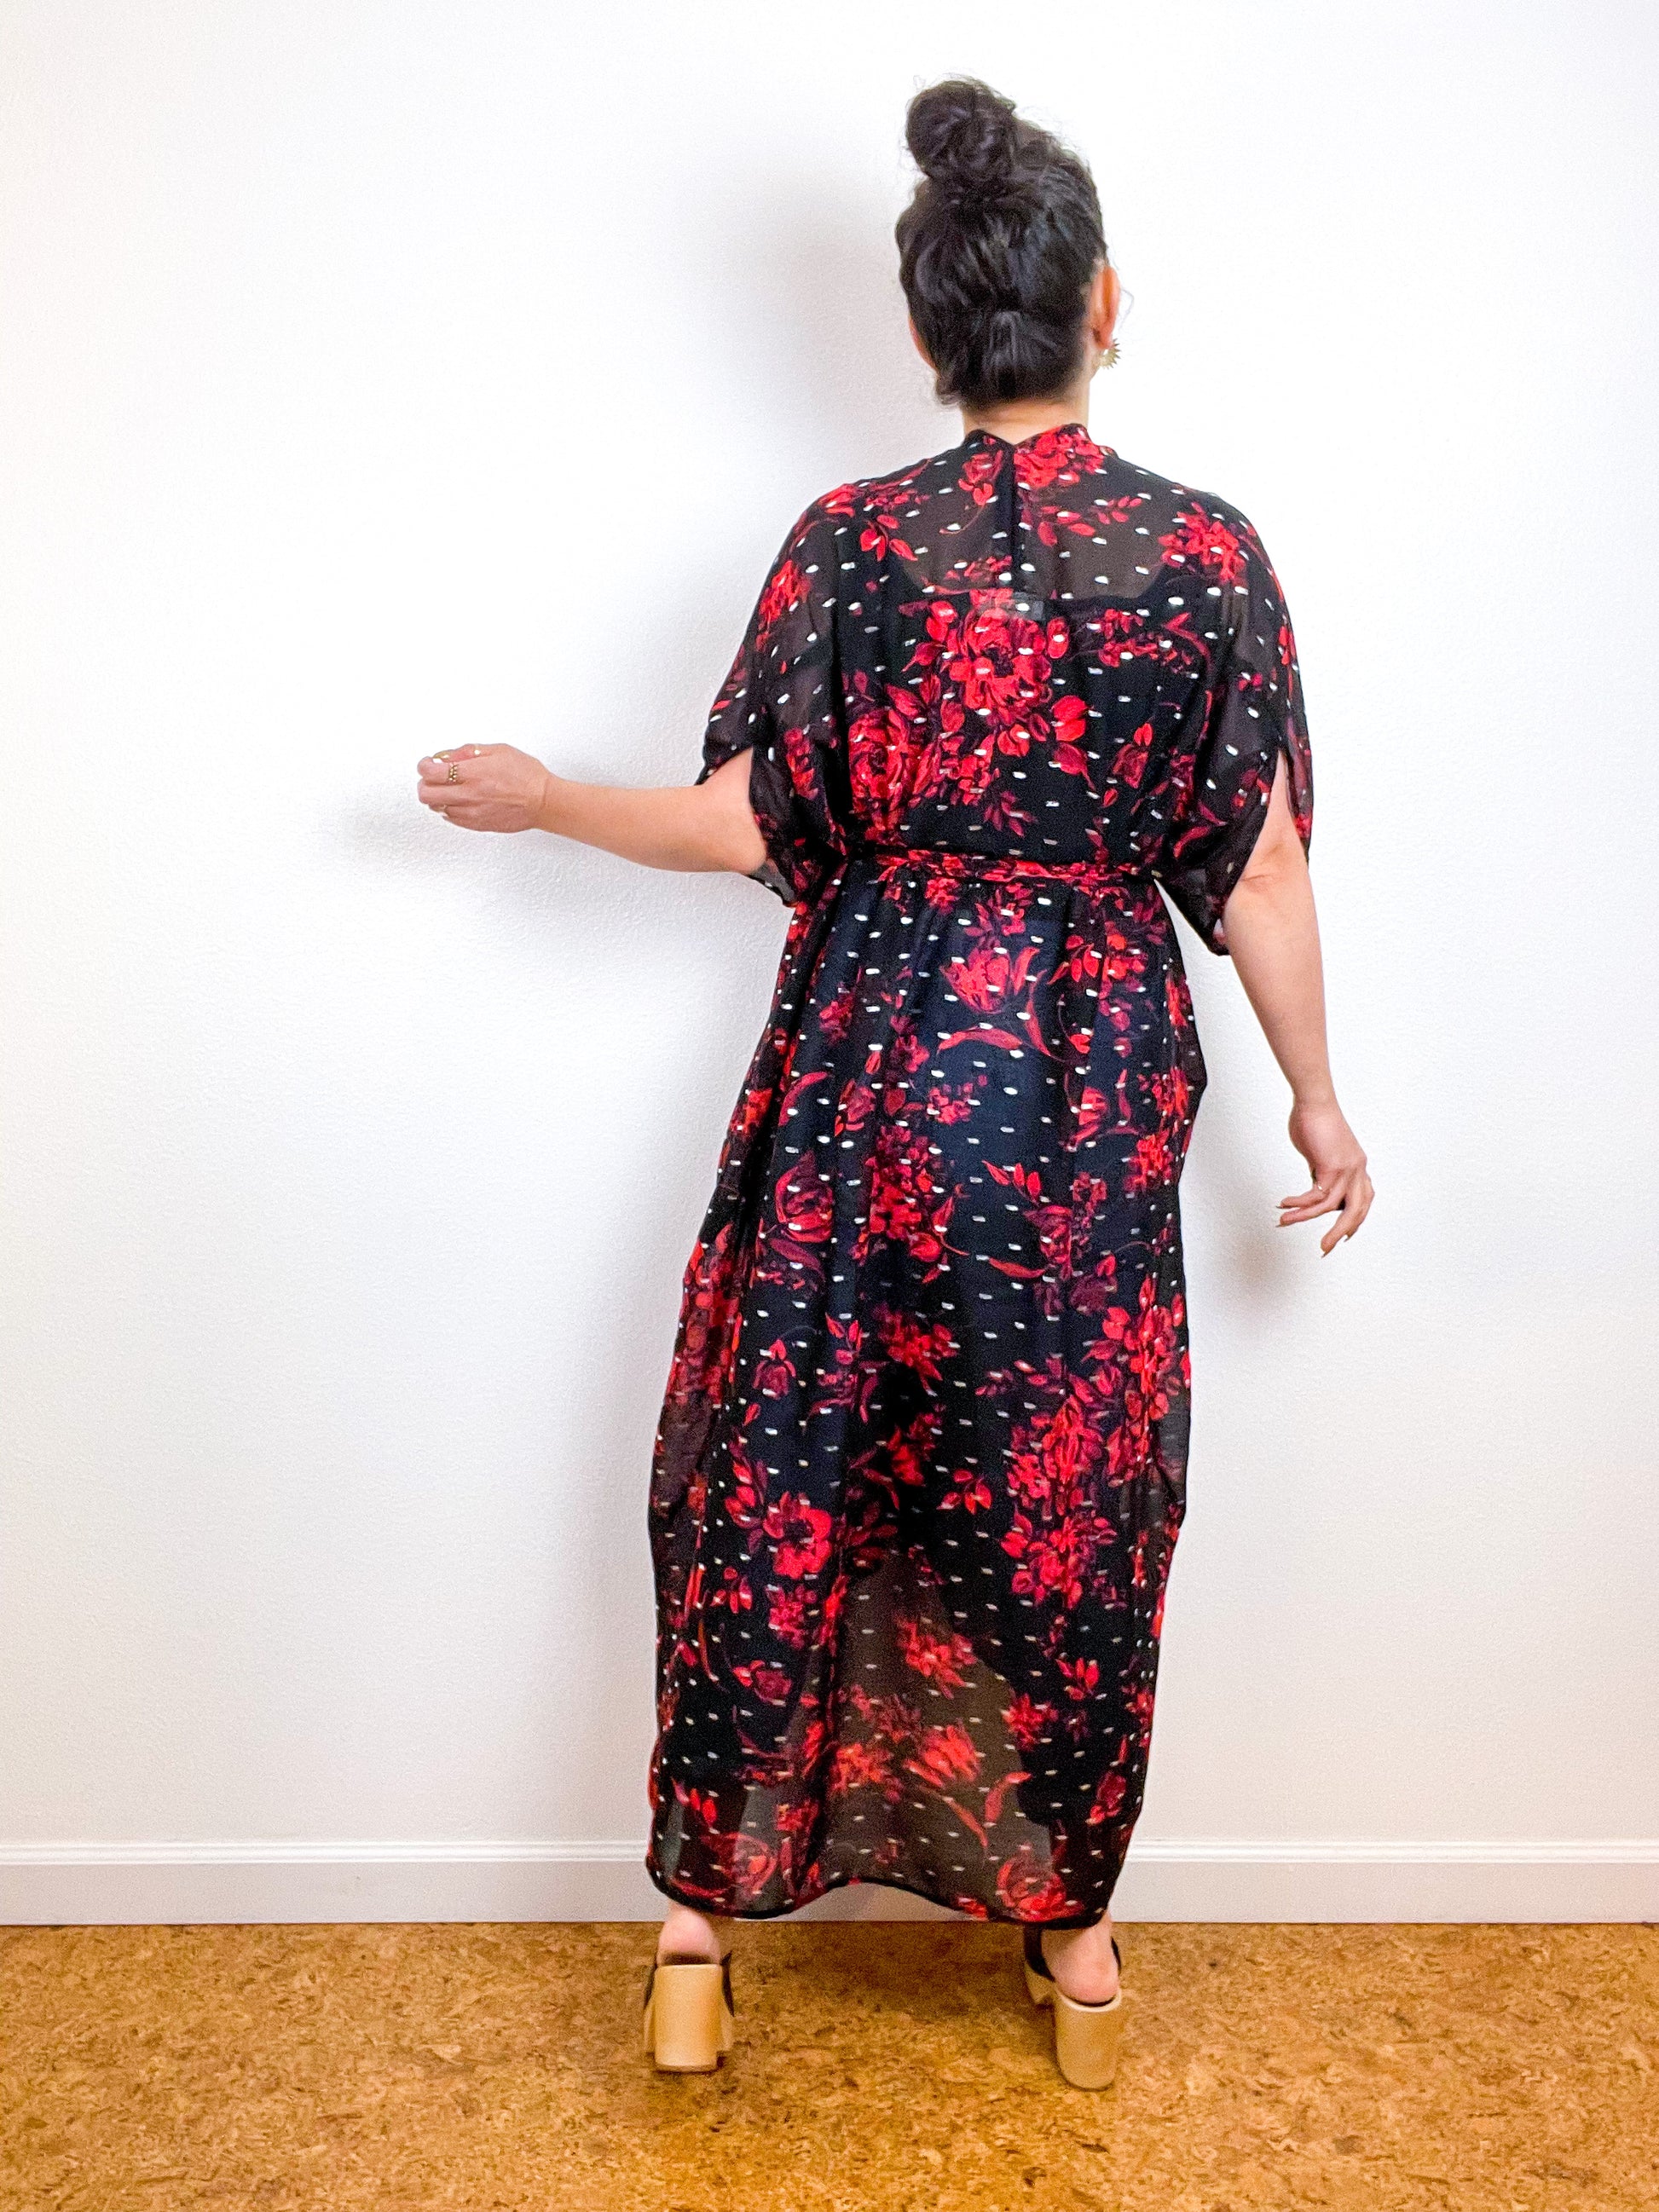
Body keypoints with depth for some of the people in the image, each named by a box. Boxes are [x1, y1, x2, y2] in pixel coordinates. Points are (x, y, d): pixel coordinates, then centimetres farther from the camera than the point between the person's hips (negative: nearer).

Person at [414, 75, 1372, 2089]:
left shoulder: (853, 544, -6)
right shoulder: (1208, 554, -4)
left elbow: (753, 824, -6)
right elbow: (1259, 871, -3)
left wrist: (544, 802, 11)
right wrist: (1318, 1100, 8)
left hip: (871, 1071, -1)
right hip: (1092, 1094, 1)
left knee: (777, 1488, 13)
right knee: (1069, 1512, 15)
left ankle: (706, 1923, 24)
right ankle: (1072, 1934, 32)